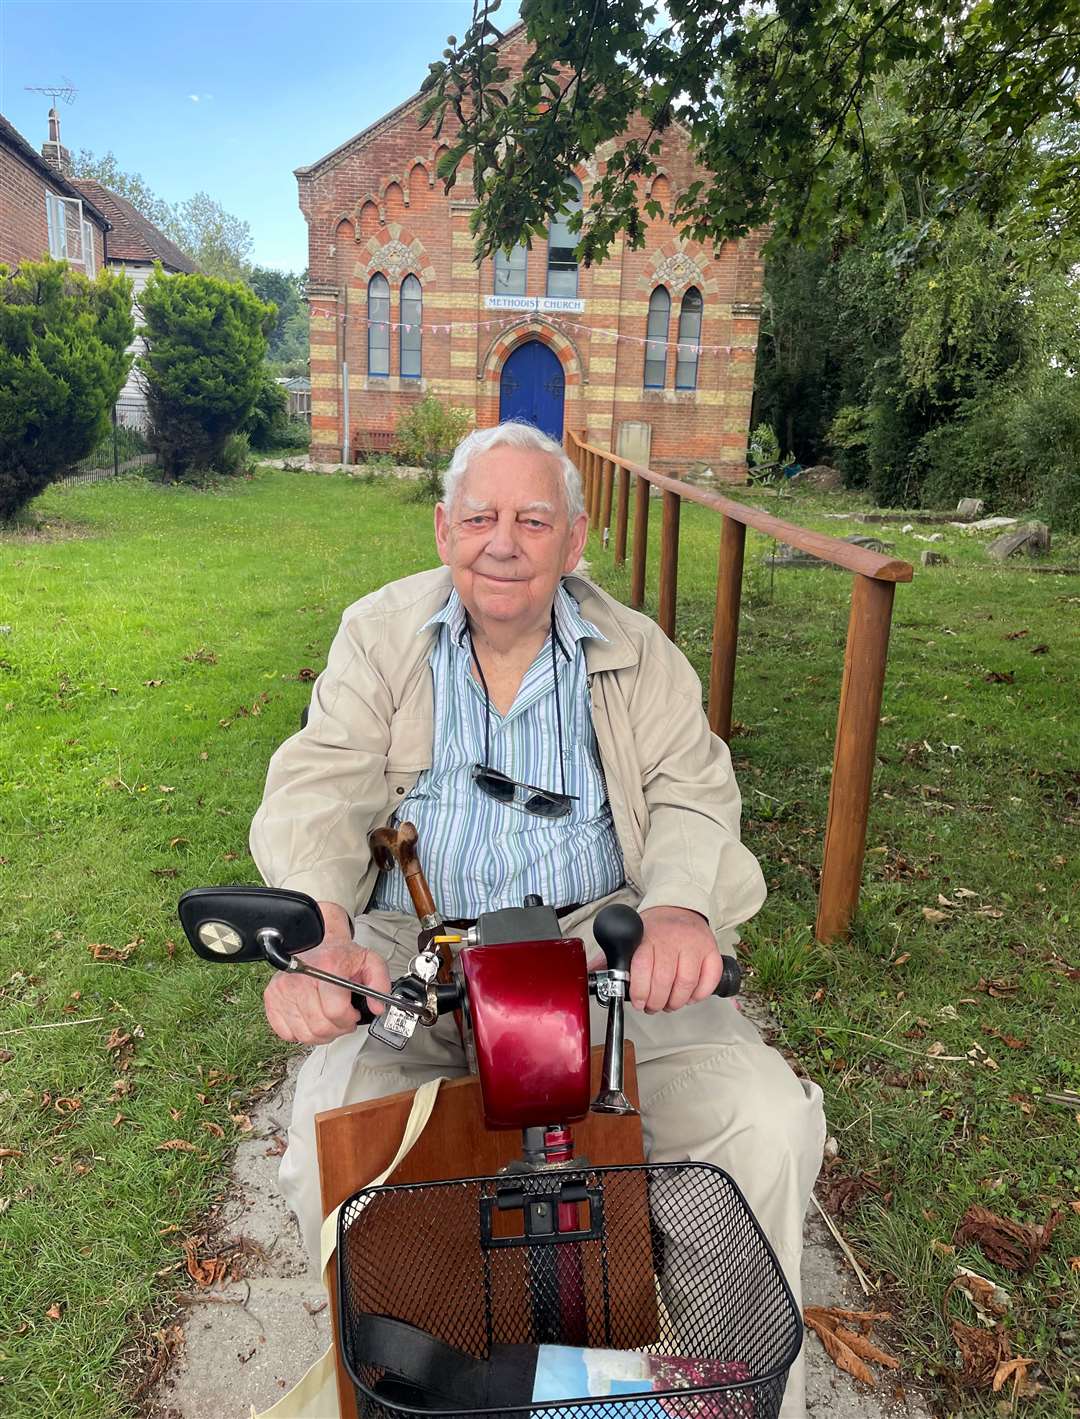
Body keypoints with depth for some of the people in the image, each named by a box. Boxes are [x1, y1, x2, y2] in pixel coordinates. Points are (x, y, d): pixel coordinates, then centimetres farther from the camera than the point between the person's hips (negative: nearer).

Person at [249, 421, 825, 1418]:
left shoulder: (637, 653, 9)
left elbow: (694, 793, 1)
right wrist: (317, 931, -25)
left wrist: (679, 907, -24)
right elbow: (320, 787, -3)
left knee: (768, 1127, -20)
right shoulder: (380, 633, 7)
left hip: (601, 939, 1)